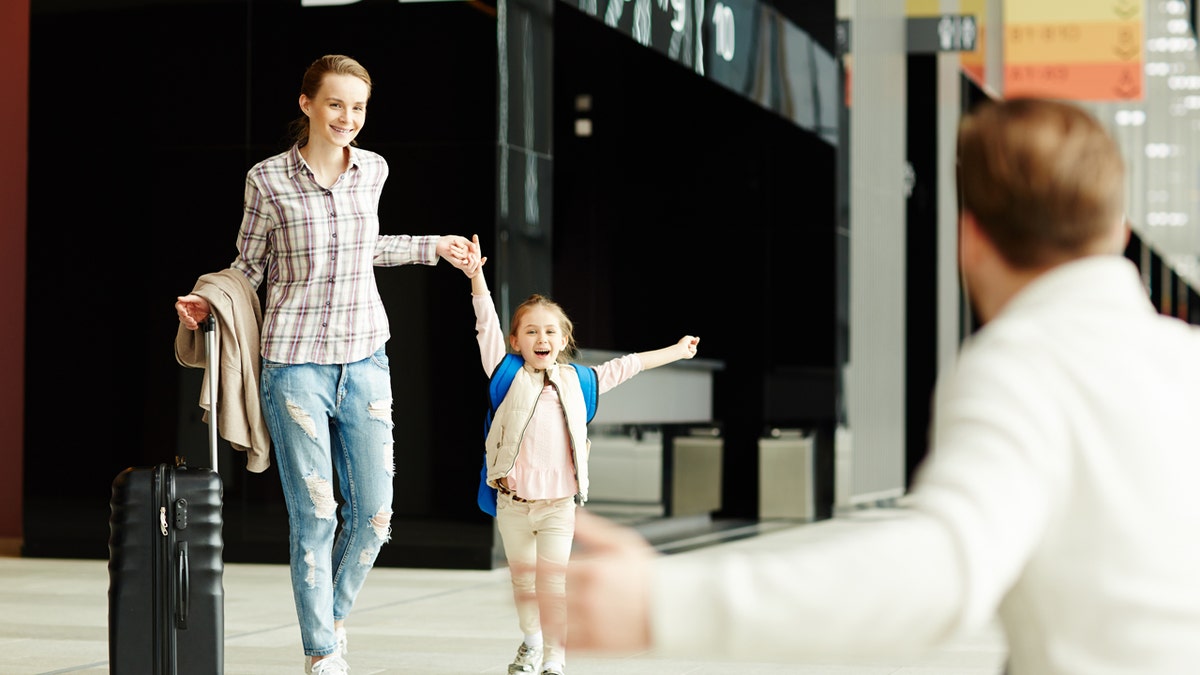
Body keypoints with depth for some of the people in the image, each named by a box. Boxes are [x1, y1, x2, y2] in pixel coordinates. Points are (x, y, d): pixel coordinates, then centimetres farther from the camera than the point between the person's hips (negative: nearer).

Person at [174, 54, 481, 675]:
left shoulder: (372, 170, 5)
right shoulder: (268, 179, -6)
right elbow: (250, 265, 4)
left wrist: (434, 247, 24)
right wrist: (206, 301, -13)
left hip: (364, 360, 4)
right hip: (295, 362, -4)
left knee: (374, 513, 5)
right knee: (314, 514, -2)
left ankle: (333, 616, 31)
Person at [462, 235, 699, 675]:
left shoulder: (576, 382, 8)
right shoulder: (508, 377, 0)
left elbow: (624, 367, 20)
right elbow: (487, 326, -9)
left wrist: (674, 352, 29)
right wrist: (476, 278, -22)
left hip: (559, 503, 1)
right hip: (513, 502, 0)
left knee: (553, 582, -6)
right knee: (523, 578, 14)